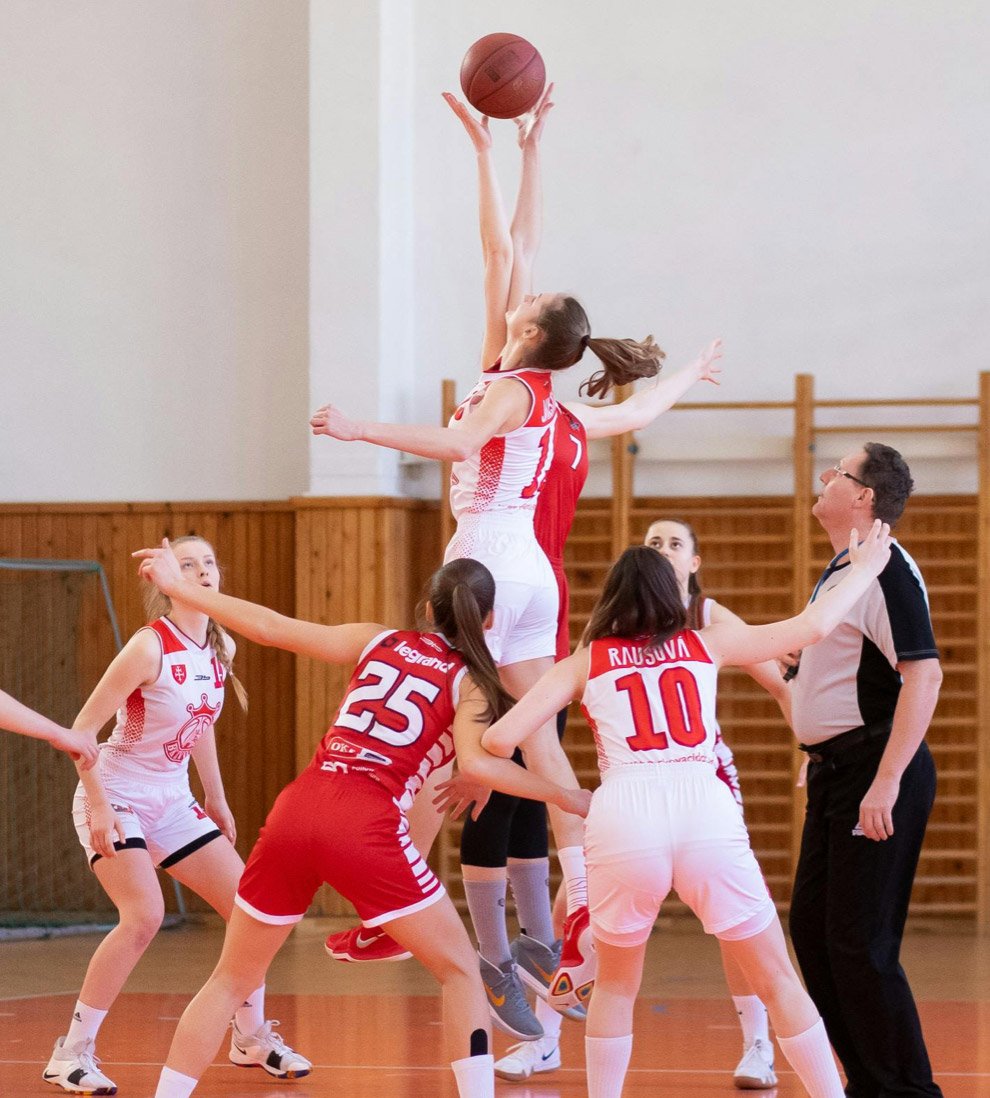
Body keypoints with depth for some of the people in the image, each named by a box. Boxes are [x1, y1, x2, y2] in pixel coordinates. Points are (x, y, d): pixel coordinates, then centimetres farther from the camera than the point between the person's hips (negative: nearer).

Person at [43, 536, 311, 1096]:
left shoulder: (221, 648, 1)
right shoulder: (150, 646, -20)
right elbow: (82, 728, -19)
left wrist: (217, 802, 18)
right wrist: (97, 805, -24)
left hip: (172, 802, 8)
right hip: (117, 799, -8)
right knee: (144, 915, -26)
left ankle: (252, 1037, 24)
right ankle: (73, 1053, -16)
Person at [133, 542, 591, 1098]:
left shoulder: (380, 642, 20)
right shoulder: (470, 680, 10)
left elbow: (271, 628, 18)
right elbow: (477, 764, -8)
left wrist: (180, 588, 27)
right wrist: (563, 796, 0)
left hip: (296, 809, 4)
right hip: (367, 825, -4)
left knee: (232, 979, 17)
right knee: (460, 970, 12)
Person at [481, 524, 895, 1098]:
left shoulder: (585, 662, 18)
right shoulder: (706, 644, 20)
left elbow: (500, 738, 9)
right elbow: (810, 626, 23)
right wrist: (865, 570, 38)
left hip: (622, 816, 0)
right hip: (706, 812, 0)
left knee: (616, 985, 23)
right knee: (778, 979, 14)